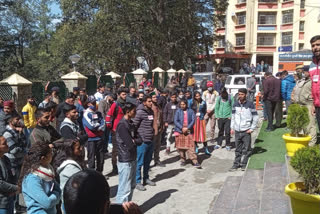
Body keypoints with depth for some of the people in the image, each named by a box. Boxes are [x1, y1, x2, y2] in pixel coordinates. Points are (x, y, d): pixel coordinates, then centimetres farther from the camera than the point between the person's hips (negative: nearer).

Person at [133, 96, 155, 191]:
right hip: (142, 141, -8)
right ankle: (137, 182, 10)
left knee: (148, 161, 17)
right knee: (140, 162, 1)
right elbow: (134, 125, -15)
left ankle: (146, 178, 31)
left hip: (150, 140, 8)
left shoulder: (151, 112, 10)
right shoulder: (140, 112, -14)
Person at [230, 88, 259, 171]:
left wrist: (252, 128, -5)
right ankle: (236, 164, 17)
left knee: (246, 149, 1)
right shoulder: (235, 104, 7)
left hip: (246, 131, -3)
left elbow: (256, 117, -1)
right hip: (237, 130, 3)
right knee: (238, 149, 10)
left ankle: (244, 164, 12)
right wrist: (232, 128, 10)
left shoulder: (250, 104, -4)